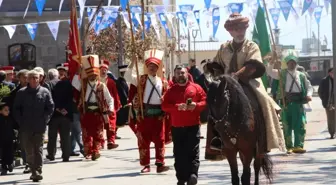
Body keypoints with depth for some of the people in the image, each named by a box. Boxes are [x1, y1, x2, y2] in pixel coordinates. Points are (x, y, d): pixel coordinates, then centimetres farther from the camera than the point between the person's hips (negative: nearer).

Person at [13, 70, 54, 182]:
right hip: (26, 127, 2)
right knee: (29, 151, 5)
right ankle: (34, 171, 15)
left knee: (38, 150, -2)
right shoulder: (21, 93, 4)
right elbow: (16, 108, 7)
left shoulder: (45, 92, 2)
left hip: (40, 127, -2)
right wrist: (20, 122, -1)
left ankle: (38, 171, -6)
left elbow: (50, 107, 3)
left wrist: (45, 120, -4)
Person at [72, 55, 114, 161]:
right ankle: (88, 152, 14)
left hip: (98, 113, -1)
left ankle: (95, 151, 4)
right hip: (86, 113, 1)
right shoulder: (83, 84, 7)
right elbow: (74, 84, -13)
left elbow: (109, 99, 6)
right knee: (86, 134, 5)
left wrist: (110, 109, -9)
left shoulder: (101, 86, 3)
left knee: (98, 134, -1)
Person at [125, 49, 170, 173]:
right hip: (144, 113, -2)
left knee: (159, 139, 0)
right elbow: (127, 77, -13)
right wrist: (133, 63, -19)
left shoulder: (163, 82, 8)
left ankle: (160, 164, 1)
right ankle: (146, 165, 8)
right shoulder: (141, 80, 1)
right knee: (144, 140, 1)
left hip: (158, 114, 2)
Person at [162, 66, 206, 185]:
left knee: (193, 152, -10)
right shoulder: (171, 90, 9)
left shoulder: (196, 88, 6)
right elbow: (164, 106, 1)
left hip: (193, 126, -2)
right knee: (179, 154, 3)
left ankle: (192, 175, -14)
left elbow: (205, 101, 3)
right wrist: (177, 107, -16)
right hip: (177, 127, 2)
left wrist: (196, 105, -16)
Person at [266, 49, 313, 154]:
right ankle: (289, 147, 9)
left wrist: (309, 94, -6)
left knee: (300, 125, -5)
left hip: (298, 102, 1)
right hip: (286, 103, -1)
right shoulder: (282, 74, 7)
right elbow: (269, 72, -1)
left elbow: (309, 86, 14)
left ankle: (298, 146, 1)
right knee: (287, 126, 2)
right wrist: (271, 63, -18)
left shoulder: (301, 75, 11)